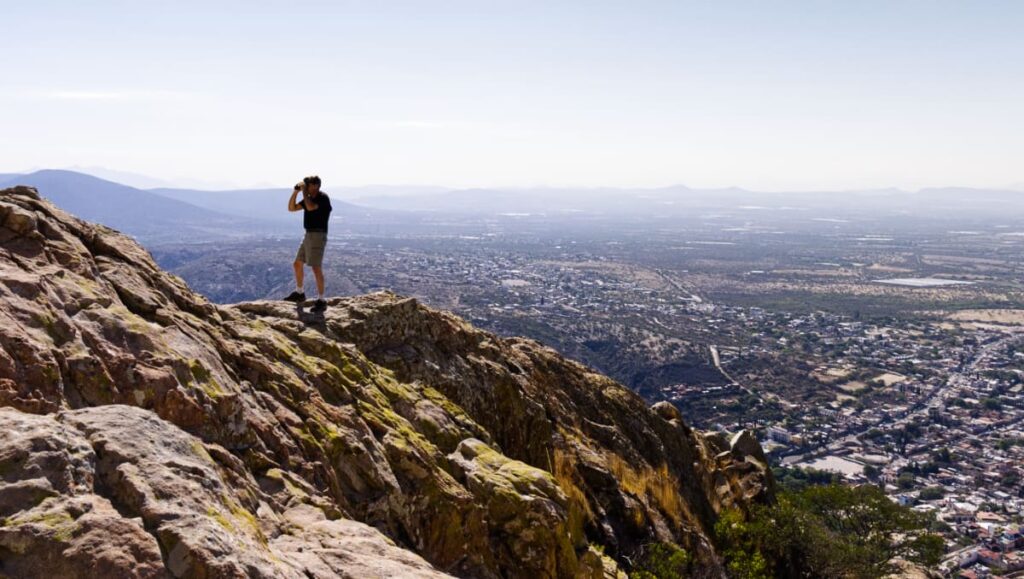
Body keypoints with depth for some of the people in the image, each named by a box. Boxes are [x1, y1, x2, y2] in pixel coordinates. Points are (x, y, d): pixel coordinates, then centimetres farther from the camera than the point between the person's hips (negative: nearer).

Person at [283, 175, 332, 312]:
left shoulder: (323, 198, -12)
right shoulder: (309, 198, 14)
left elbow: (310, 207, -30)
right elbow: (291, 208, 15)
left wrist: (304, 192, -16)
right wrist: (296, 191, 4)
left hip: (318, 236, -9)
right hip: (308, 236, 10)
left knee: (316, 268, -13)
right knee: (298, 264, 17)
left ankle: (321, 301, -9)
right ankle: (299, 293, 33)